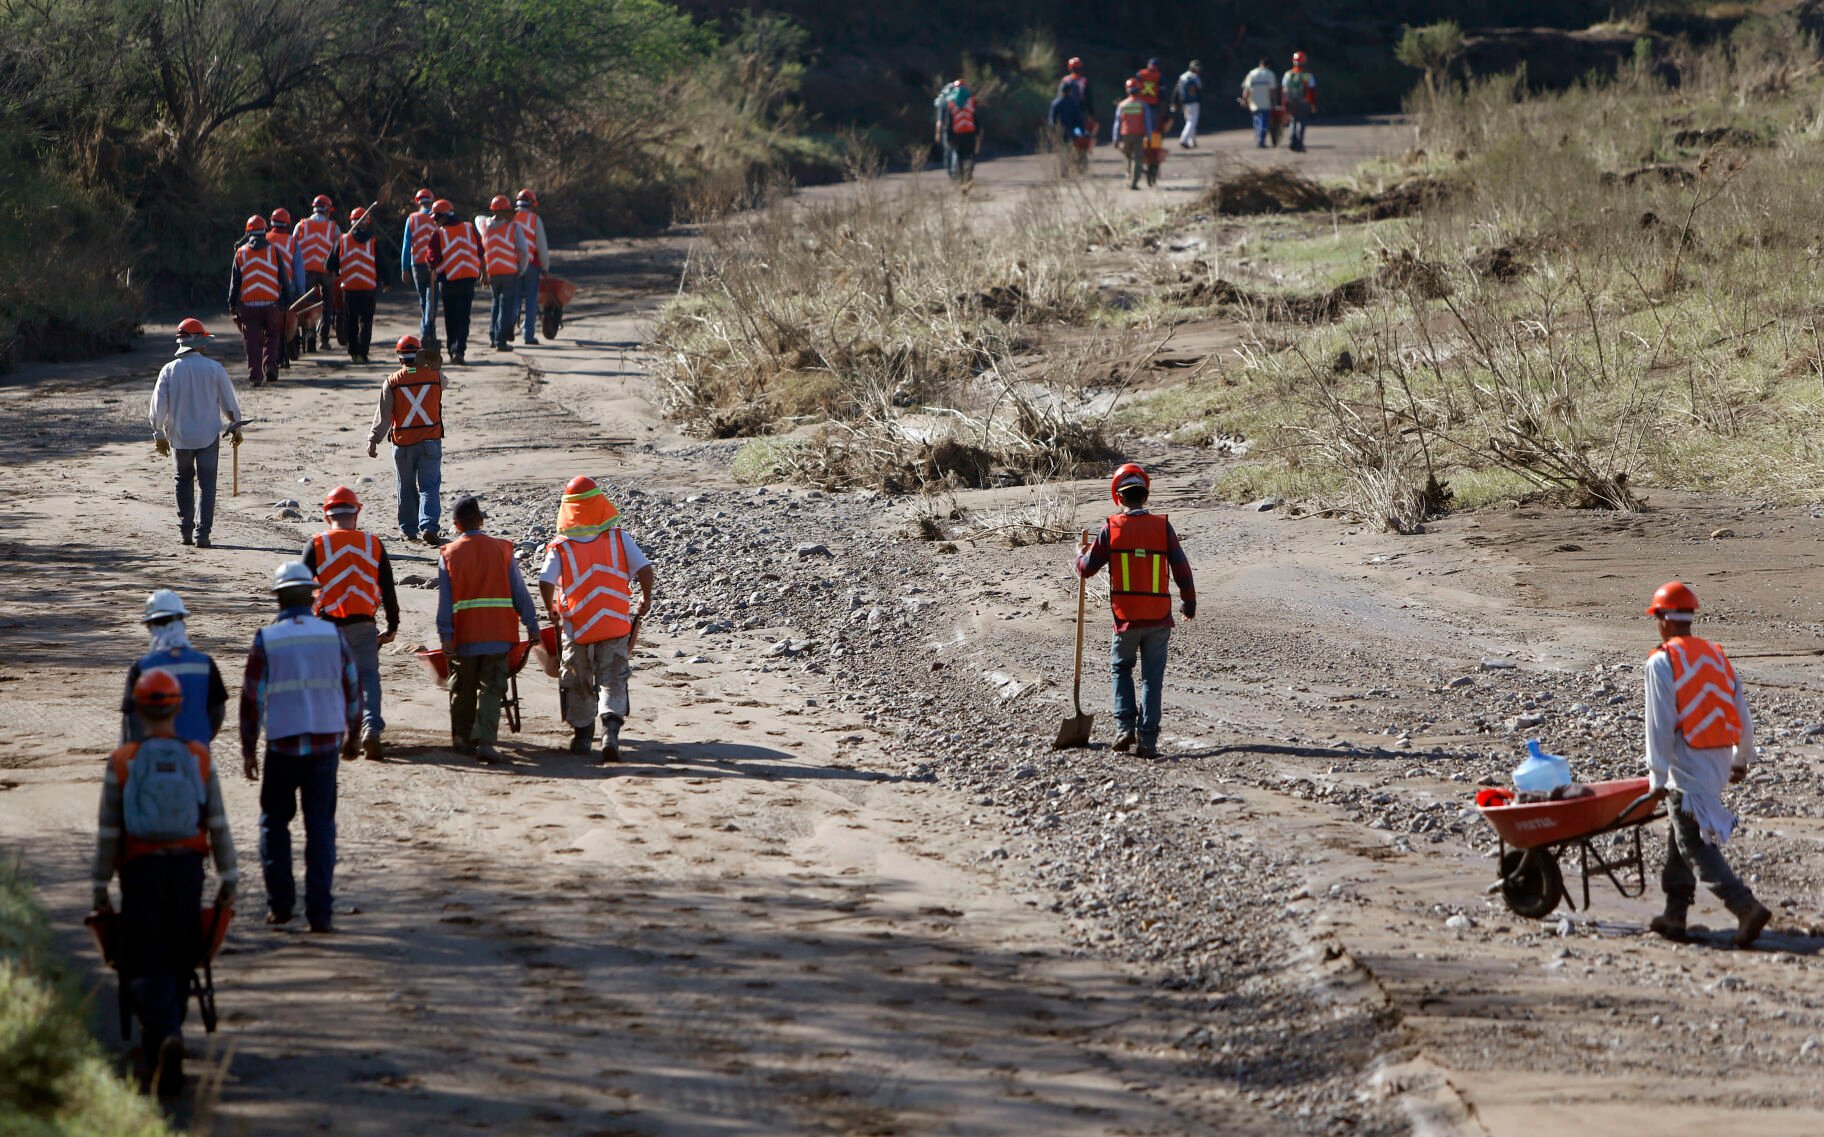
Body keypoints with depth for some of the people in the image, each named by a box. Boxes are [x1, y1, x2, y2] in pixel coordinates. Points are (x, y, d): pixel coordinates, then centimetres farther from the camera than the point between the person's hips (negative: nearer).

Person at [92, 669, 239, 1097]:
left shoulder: (122, 762, -2)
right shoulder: (199, 758, 1)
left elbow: (108, 832, 1)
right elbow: (218, 824, 2)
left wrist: (100, 887, 8)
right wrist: (228, 878, 9)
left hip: (140, 869, -2)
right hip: (188, 868, 2)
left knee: (147, 964, 0)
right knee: (179, 963, 13)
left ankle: (166, 1036, -26)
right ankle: (157, 1057, 18)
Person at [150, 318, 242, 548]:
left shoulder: (169, 370, -4)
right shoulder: (214, 369, -7)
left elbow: (158, 406, -2)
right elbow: (229, 401, 0)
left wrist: (159, 434, 8)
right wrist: (235, 426, 14)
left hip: (180, 436, 1)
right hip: (208, 435, -1)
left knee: (184, 481, 19)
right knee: (207, 484, 3)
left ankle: (185, 529, 17)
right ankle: (203, 532, -6)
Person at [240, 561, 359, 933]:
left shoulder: (266, 639, -6)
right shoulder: (332, 635, -1)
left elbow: (252, 697, -4)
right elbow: (352, 688, 7)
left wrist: (248, 750, 6)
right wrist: (351, 731, 24)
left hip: (282, 746, -1)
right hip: (325, 742, 1)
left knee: (275, 820, 14)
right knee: (321, 825, 6)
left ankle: (280, 904, 10)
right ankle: (320, 912, 0)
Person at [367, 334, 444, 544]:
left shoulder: (392, 382, -5)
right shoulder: (435, 377, -2)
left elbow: (383, 415, -7)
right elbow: (442, 383, 24)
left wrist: (373, 440, -4)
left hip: (403, 442, 0)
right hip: (430, 439, 0)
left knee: (407, 488, 13)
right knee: (429, 486, 0)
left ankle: (409, 529, 19)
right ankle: (428, 525, -18)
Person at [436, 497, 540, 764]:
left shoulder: (449, 554, -1)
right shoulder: (502, 549, 0)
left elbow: (445, 600, -4)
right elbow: (519, 591, 1)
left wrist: (445, 635, -5)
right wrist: (531, 624, 6)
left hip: (464, 634, 0)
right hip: (498, 634, 0)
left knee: (463, 690, 15)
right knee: (491, 689, -1)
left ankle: (462, 738, 26)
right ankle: (484, 741, -15)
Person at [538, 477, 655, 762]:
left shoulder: (560, 547, -5)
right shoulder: (619, 538, -2)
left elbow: (545, 581, -16)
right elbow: (644, 568, -8)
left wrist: (551, 610, 4)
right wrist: (646, 599, 10)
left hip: (576, 628, 0)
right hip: (615, 625, 0)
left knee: (579, 684, 17)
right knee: (612, 682, 2)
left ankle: (582, 735, 28)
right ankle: (611, 728, -21)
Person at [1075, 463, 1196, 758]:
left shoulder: (1111, 529, -5)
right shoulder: (1162, 527, -3)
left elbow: (1087, 568, 2)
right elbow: (1182, 568, 1)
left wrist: (1081, 552, 25)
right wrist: (1189, 603, 16)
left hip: (1126, 618, -1)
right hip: (1159, 617, 1)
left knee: (1121, 669, 20)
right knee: (1152, 678, 7)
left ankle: (1125, 726, 5)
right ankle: (1147, 740, 2)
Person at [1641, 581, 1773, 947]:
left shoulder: (1662, 662, -9)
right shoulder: (1716, 656, 13)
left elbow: (1660, 725, -13)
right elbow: (1742, 715, 16)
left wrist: (1657, 777, -9)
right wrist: (1741, 759, 28)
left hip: (1688, 764, -8)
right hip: (1719, 762, 8)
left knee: (1696, 846, -7)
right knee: (1679, 839, 18)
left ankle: (1747, 907, -20)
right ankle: (1675, 914, 19)